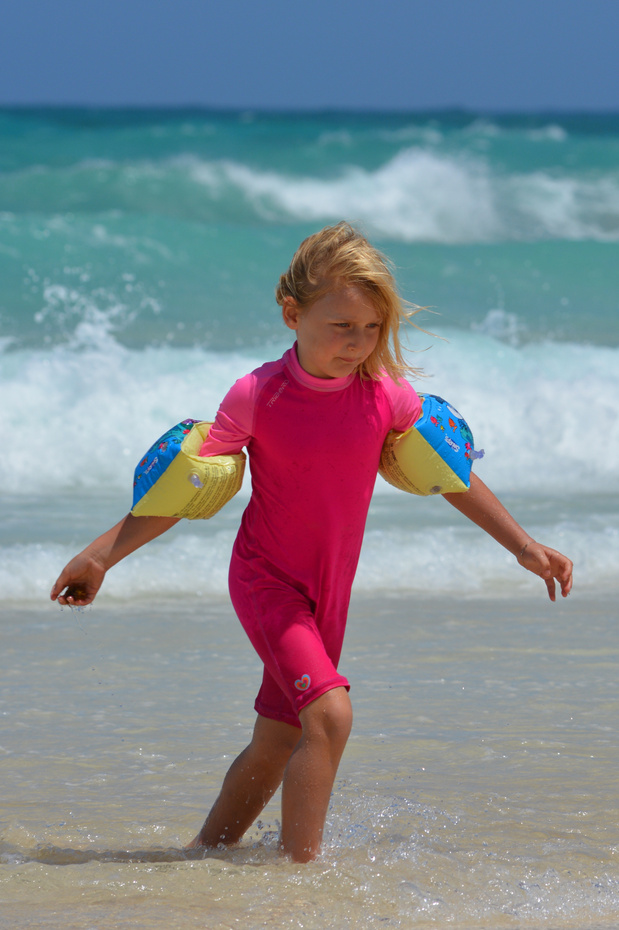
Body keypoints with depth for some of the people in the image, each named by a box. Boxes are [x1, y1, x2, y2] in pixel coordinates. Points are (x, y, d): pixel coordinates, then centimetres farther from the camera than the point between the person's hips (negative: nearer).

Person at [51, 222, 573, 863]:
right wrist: (100, 555, -9)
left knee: (278, 744, 14)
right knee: (329, 714, -24)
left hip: (327, 590, 5)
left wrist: (524, 546, 7)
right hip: (265, 577, -5)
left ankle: (205, 852, 33)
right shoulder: (258, 396, -16)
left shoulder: (387, 395, -7)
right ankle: (300, 869, -18)